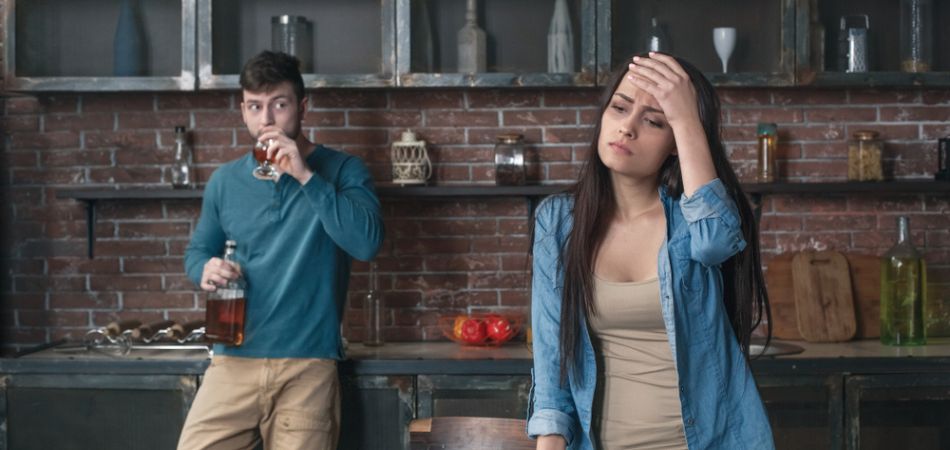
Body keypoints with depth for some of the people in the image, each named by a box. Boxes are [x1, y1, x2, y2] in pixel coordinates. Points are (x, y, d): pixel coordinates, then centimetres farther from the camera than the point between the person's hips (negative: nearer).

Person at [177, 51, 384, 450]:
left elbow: (366, 242, -15)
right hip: (234, 363, 3)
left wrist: (305, 175, -19)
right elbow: (197, 250, 20)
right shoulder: (225, 181, 10)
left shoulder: (342, 170, 0)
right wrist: (205, 269, -4)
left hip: (308, 367, -2)